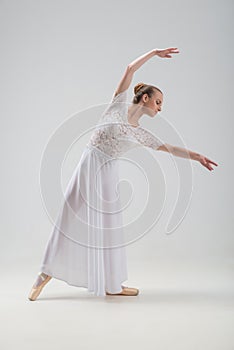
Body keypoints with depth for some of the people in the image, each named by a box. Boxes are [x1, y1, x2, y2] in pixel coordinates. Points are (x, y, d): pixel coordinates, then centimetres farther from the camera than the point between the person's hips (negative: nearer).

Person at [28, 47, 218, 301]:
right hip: (88, 167, -4)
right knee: (72, 221, -1)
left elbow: (169, 149, 17)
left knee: (108, 225, 7)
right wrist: (153, 53, 4)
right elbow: (130, 69, 0)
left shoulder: (141, 134, 14)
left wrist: (195, 156, 11)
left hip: (107, 175, 5)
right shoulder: (119, 105, 3)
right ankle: (46, 274, 13)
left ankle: (112, 285, 17)